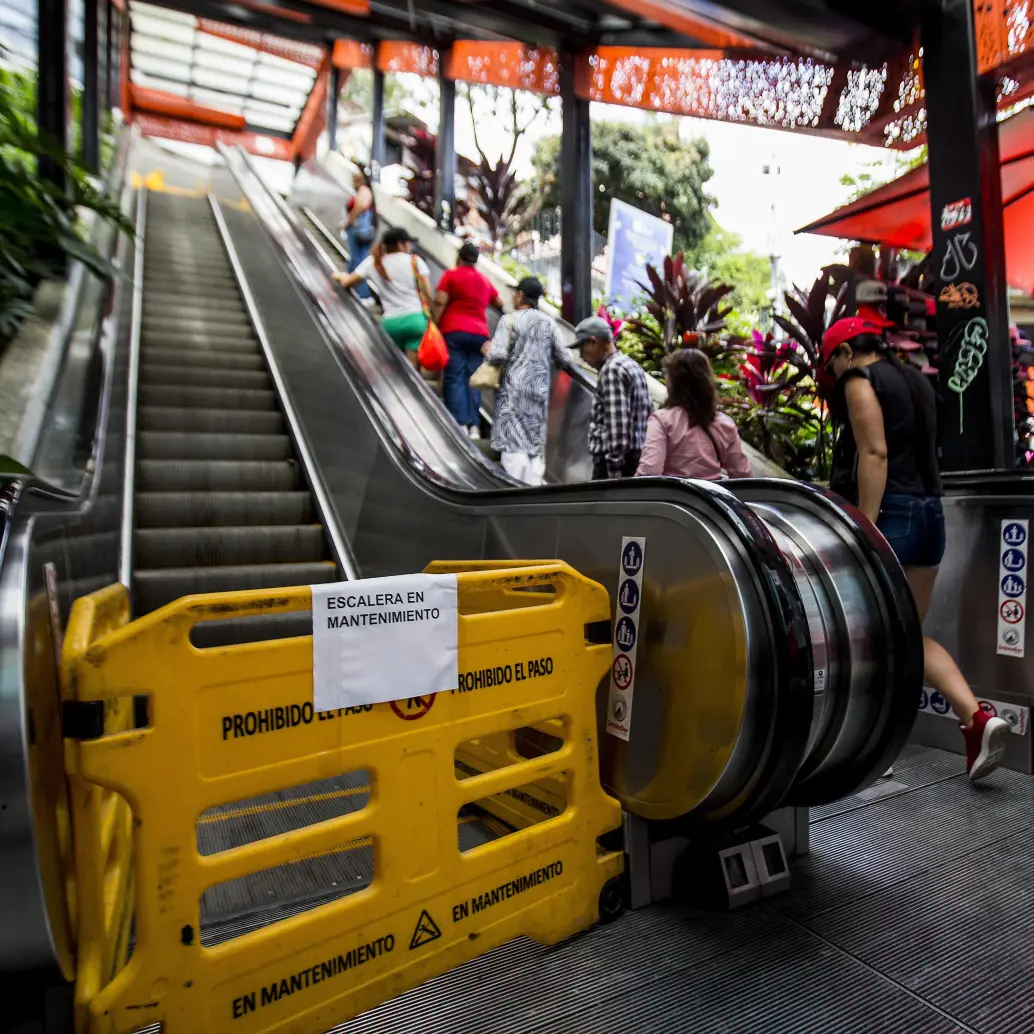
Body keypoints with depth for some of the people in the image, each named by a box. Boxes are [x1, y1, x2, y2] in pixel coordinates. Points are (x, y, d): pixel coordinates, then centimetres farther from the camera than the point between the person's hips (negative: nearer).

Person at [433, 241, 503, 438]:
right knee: (472, 379, 2)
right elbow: (500, 305, 29)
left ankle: (460, 424, -15)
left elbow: (439, 303, -7)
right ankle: (474, 426, -7)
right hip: (480, 334, 4)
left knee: (454, 378, -5)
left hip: (454, 332, -4)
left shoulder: (451, 275, 4)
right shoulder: (485, 280, 18)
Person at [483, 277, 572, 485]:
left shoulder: (510, 320, -4)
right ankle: (533, 486, 9)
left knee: (514, 440, -4)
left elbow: (498, 355, -14)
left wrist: (487, 350, 8)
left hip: (514, 388, -4)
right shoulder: (549, 323, 9)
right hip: (539, 389, 4)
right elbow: (564, 360, 9)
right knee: (536, 441, 8)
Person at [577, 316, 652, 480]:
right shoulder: (632, 366, 19)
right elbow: (648, 414, 19)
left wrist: (614, 467, -21)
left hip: (615, 461, -10)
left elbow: (617, 420, -20)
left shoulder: (612, 369, -11)